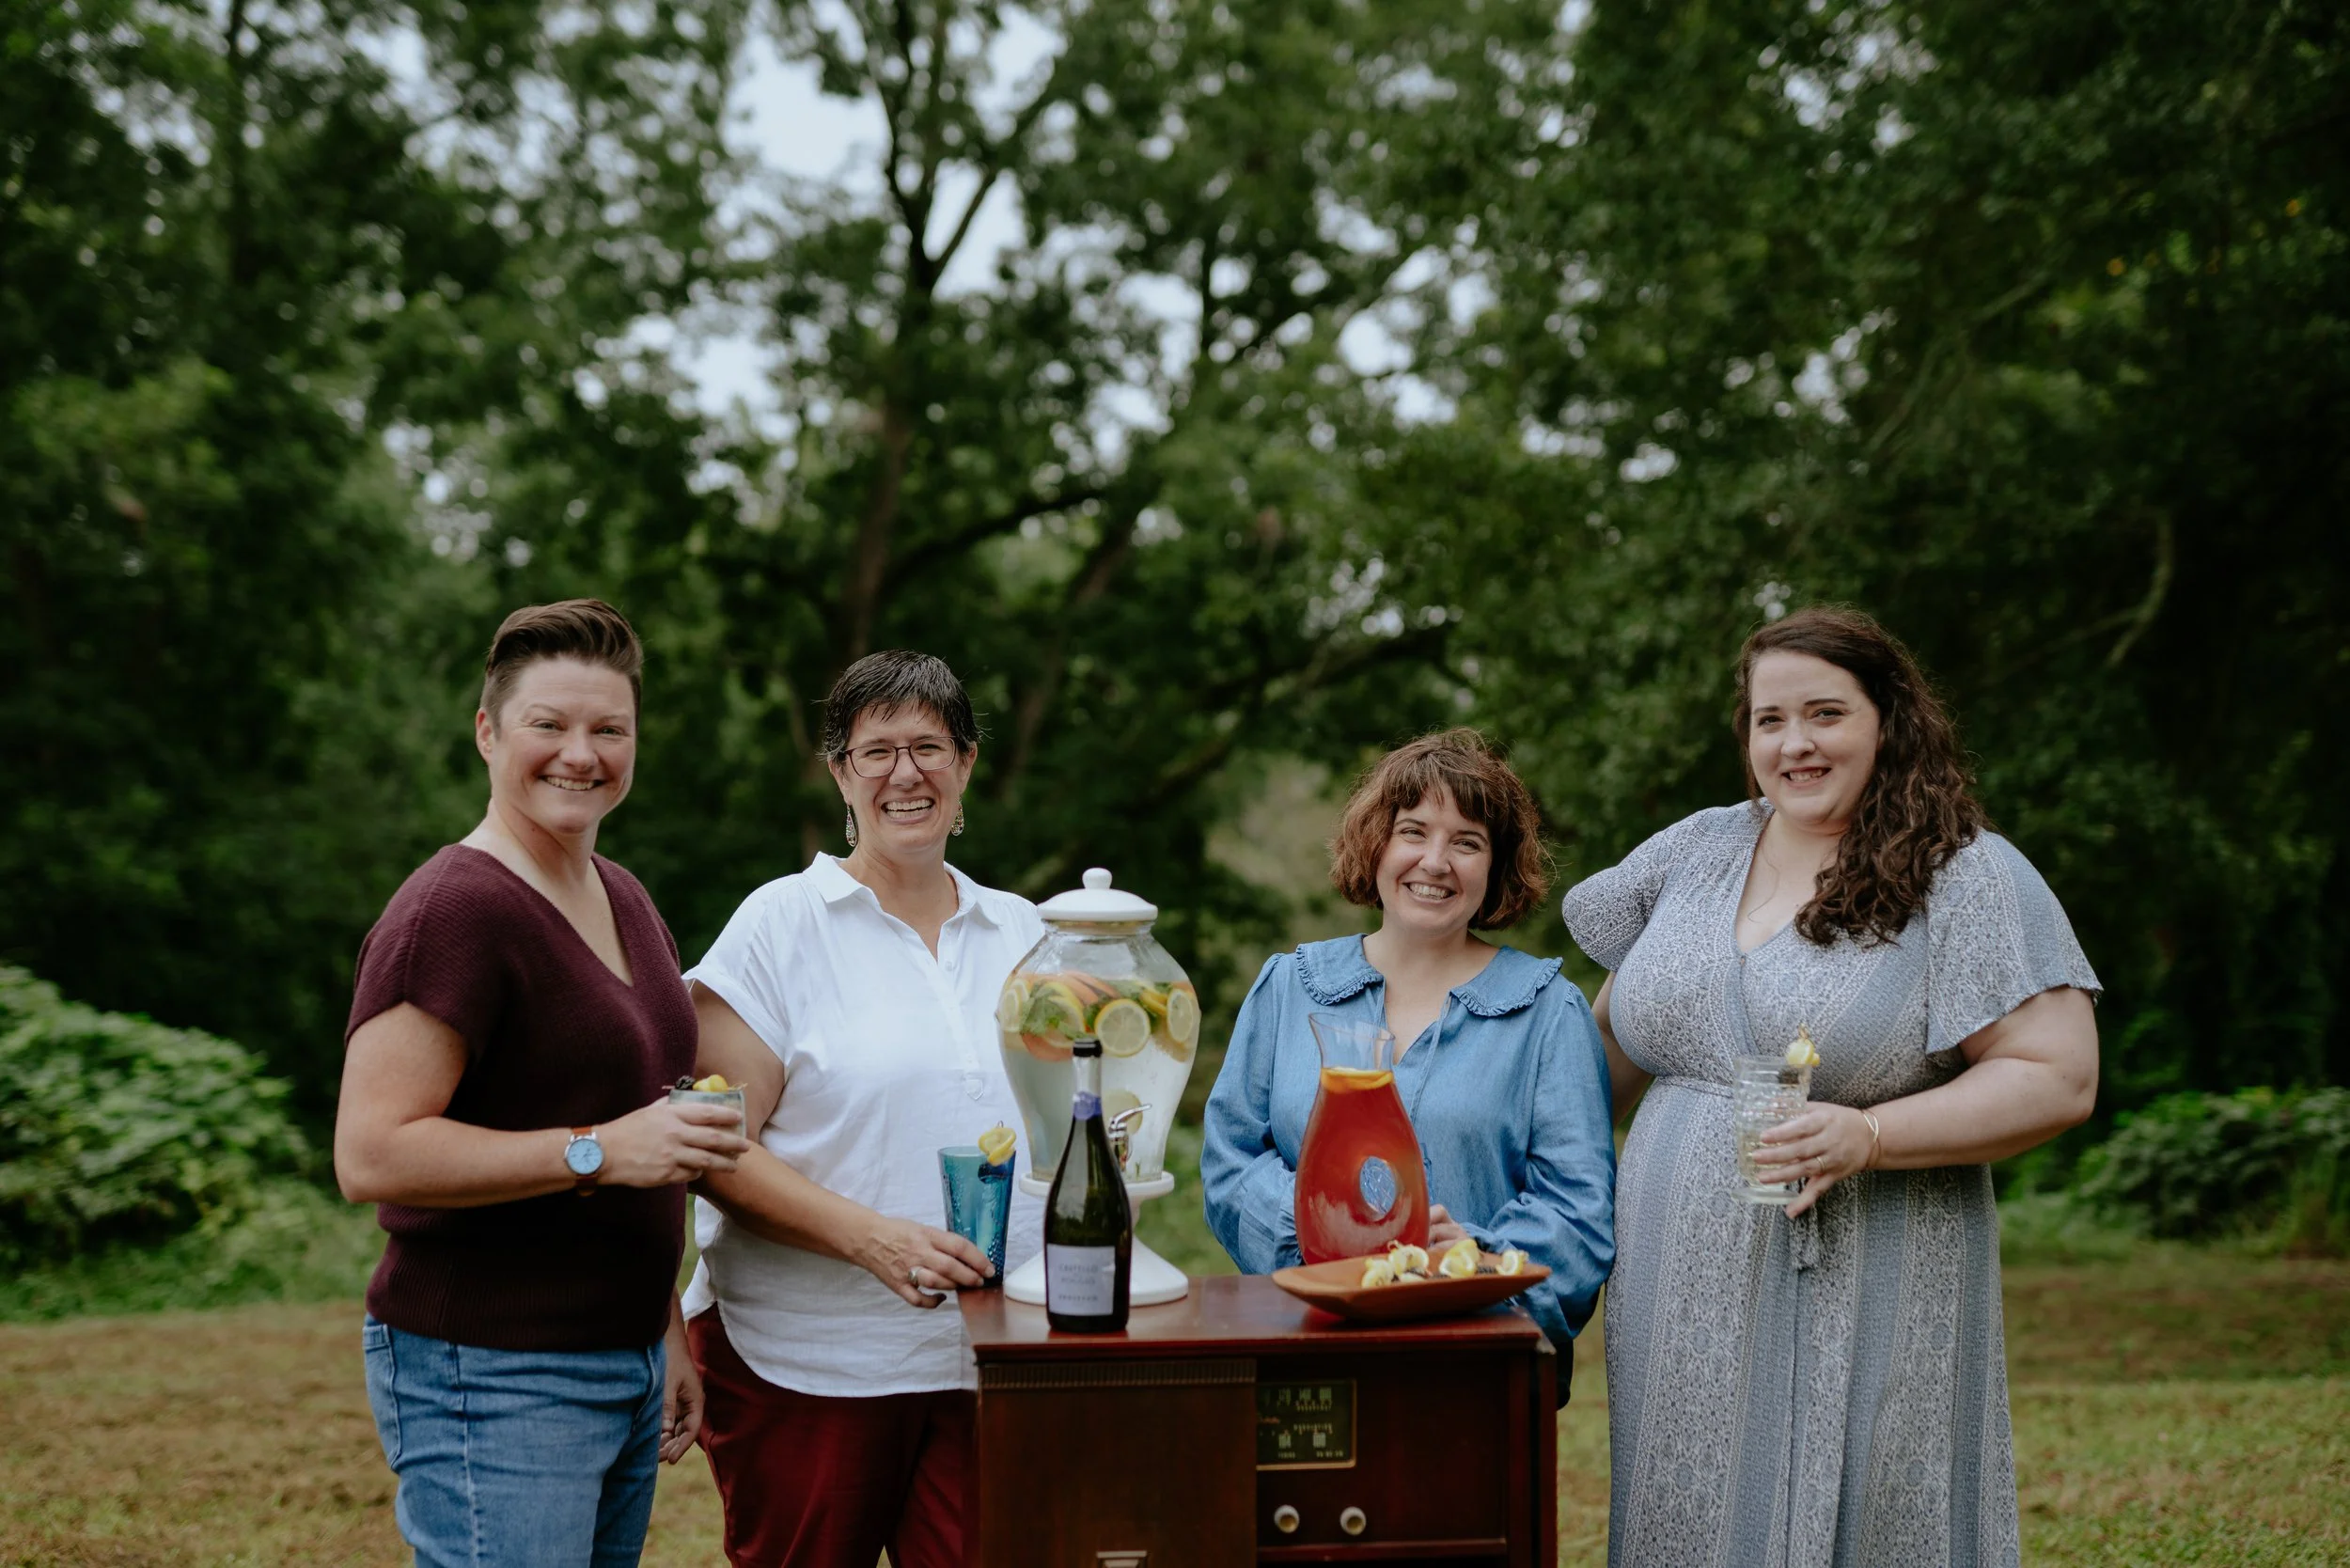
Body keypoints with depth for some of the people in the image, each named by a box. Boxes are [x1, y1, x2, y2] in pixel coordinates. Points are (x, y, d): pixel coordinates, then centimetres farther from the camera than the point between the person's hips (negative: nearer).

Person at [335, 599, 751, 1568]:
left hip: (624, 1365, 9)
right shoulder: (453, 911, -14)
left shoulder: (622, 900, 15)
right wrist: (599, 1151, -23)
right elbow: (370, 1157, -21)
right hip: (490, 1377, -9)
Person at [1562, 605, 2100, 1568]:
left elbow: (2056, 1080, -11)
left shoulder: (1967, 878, -5)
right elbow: (1619, 1039, 23)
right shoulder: (1693, 852, 11)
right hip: (1682, 1302, 5)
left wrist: (1868, 1137, -20)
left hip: (1862, 1307, -4)